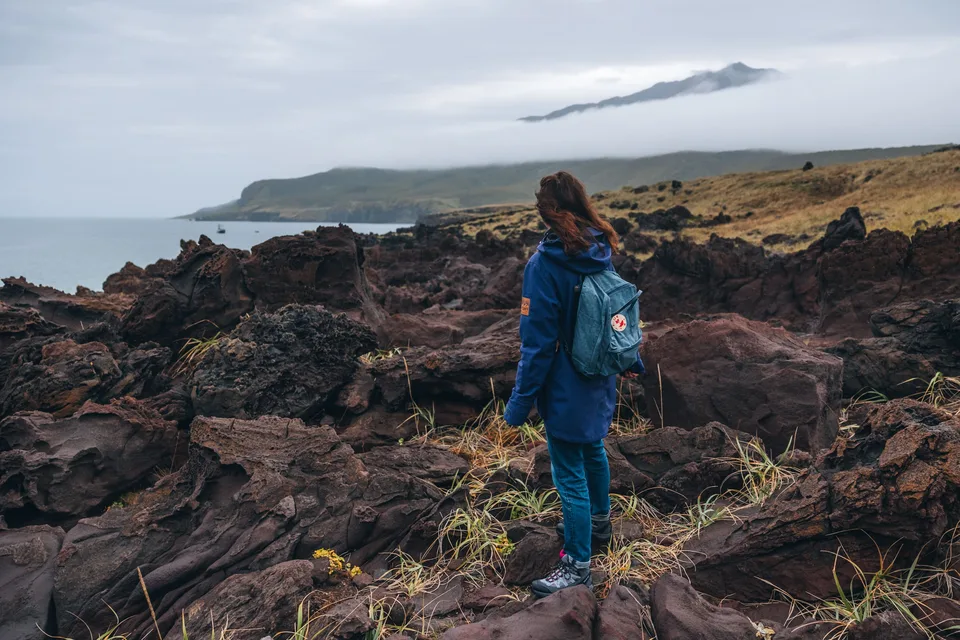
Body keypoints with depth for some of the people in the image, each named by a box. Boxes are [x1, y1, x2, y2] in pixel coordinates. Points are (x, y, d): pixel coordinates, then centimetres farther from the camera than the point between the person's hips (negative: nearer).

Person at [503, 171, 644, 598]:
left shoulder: (544, 263, -22)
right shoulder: (601, 253, 0)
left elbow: (537, 342, -22)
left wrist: (520, 403, -16)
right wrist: (632, 361, 25)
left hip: (566, 388, -8)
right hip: (600, 382, 8)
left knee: (571, 475, 1)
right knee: (592, 450, 27)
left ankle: (577, 568, 12)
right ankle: (598, 522, 49)